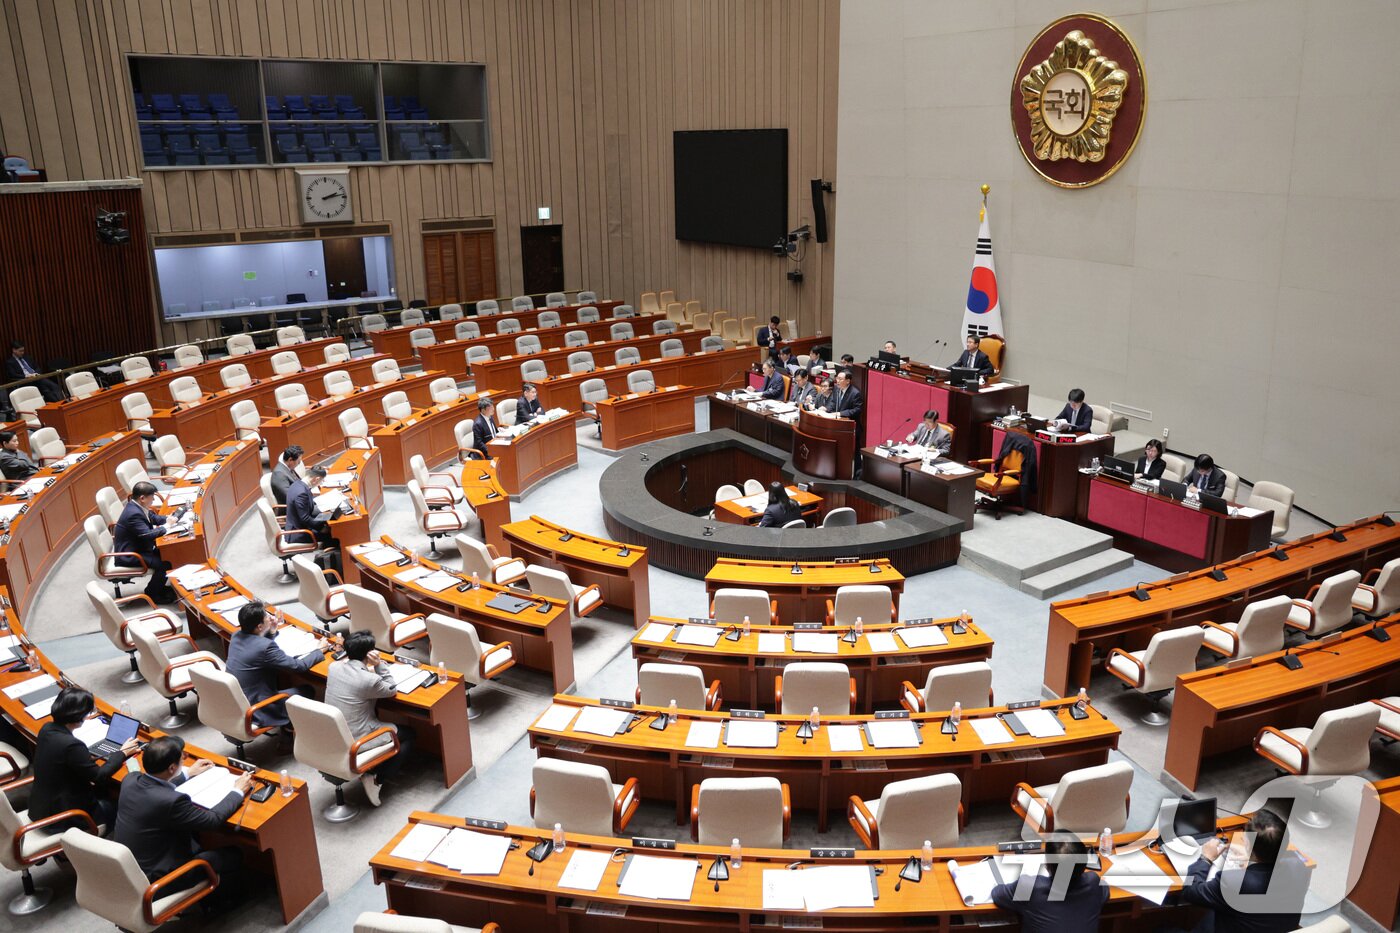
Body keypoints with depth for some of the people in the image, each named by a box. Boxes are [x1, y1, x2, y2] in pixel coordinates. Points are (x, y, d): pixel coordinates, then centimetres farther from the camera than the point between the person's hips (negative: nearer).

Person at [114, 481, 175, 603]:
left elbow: (153, 518, 18)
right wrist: (165, 528, -15)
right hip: (128, 556, -10)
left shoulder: (137, 506, 2)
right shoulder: (133, 513, -28)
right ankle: (152, 593, 0)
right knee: (164, 563, -20)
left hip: (137, 548, 10)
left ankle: (159, 587, 20)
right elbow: (148, 535, -30)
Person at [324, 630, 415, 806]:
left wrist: (369, 670, 8)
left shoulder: (333, 667, -5)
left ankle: (370, 772, 19)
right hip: (355, 742, -7)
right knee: (408, 735, 13)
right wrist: (379, 665, -13)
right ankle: (377, 779, 2)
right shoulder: (369, 680, -26)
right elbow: (391, 690, -5)